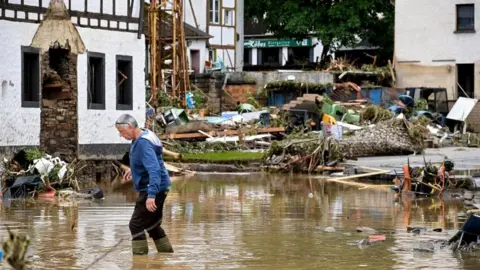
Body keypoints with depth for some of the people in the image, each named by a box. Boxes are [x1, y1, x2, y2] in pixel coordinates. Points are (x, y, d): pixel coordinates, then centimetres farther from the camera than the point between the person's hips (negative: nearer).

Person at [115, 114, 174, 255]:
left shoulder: (143, 144, -24)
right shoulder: (140, 139, 7)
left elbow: (154, 170, -33)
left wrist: (151, 195, -39)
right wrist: (133, 170, 27)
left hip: (153, 189, -11)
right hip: (159, 189, 11)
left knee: (136, 225, -7)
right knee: (152, 225, 20)